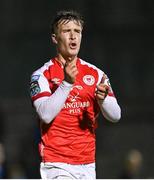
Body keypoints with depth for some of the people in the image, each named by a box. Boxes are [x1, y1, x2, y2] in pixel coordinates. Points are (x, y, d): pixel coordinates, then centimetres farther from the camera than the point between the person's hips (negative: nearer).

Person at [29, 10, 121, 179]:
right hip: (57, 164, -5)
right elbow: (45, 115, -17)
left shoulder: (95, 73, 8)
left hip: (87, 164, 5)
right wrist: (67, 83, -25)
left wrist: (102, 99, -20)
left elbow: (115, 116, 2)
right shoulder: (42, 75, -3)